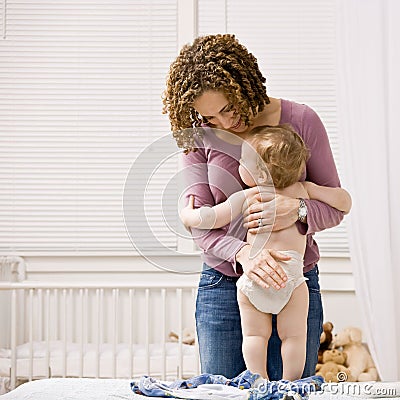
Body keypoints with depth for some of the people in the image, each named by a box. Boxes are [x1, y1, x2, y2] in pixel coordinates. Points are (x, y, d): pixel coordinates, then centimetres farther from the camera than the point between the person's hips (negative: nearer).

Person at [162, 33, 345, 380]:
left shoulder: (300, 121, -6)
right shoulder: (198, 137, -3)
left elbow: (335, 206, -1)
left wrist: (297, 211, -24)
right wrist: (242, 253, -29)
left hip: (294, 286, -1)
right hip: (222, 285, 1)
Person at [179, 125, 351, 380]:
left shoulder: (245, 198, 4)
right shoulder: (302, 190, 10)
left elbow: (209, 218, 4)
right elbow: (344, 200, 13)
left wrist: (187, 215, 24)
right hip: (291, 273, 1)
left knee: (255, 335, 12)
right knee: (294, 335, 11)